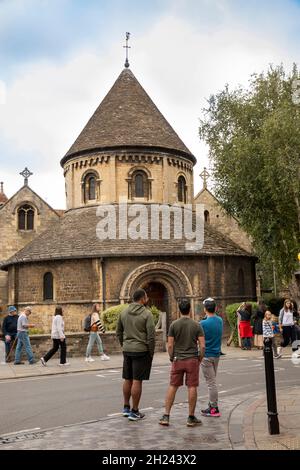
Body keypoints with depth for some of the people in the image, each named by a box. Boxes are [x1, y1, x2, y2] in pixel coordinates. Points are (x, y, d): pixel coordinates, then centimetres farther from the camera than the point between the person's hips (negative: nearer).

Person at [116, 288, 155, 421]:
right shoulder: (147, 314, -11)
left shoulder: (124, 313, 7)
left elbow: (118, 332, 13)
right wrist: (151, 353, -3)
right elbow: (151, 336, -14)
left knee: (127, 379, 15)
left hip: (127, 350, 6)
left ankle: (126, 407, 26)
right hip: (141, 350, -6)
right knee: (137, 381, -1)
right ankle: (134, 412, 5)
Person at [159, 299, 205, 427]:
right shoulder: (196, 325, -3)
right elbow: (202, 346, -6)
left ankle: (166, 416, 9)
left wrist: (172, 358, 9)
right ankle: (191, 418, 10)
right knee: (192, 388, 4)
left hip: (178, 360, 1)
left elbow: (170, 345, -5)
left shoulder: (174, 325, -3)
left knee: (172, 386, 8)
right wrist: (200, 359, 8)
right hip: (192, 360, -1)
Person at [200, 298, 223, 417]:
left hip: (207, 356, -7)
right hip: (216, 354, 7)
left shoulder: (203, 323, -18)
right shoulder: (220, 321, 2)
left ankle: (215, 409, 4)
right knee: (212, 381, 16)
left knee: (211, 382, -1)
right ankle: (211, 406, 23)